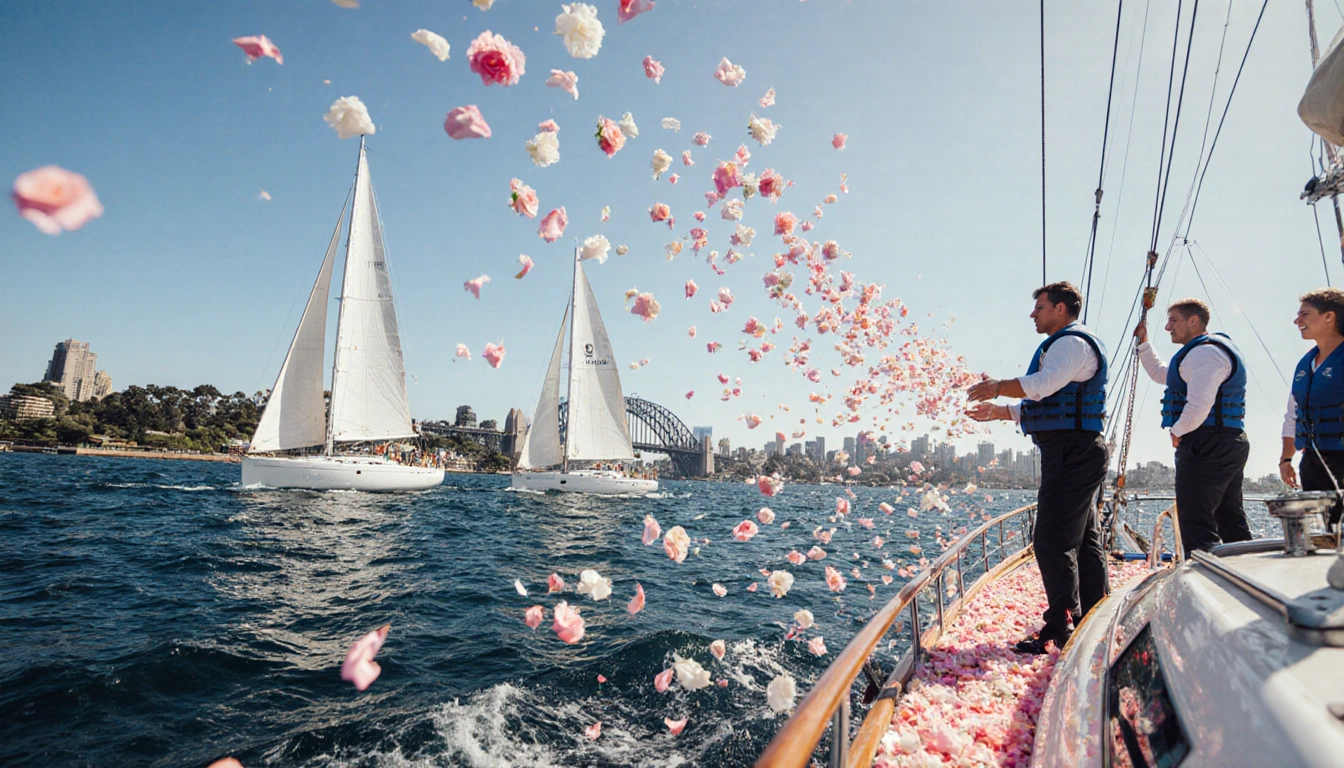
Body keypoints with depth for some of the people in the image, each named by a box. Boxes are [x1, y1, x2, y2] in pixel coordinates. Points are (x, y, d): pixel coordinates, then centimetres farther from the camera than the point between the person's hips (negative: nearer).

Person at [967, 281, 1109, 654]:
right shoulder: (1067, 344, 25)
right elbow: (1046, 405, 28)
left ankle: (1060, 629, -6)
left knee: (1052, 541, -11)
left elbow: (1042, 385, -28)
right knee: (1084, 541, 15)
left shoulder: (1072, 342, -10)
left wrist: (999, 387, -16)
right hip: (1074, 455, 11)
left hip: (1072, 455, -11)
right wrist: (999, 411, 22)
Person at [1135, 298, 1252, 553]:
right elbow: (1161, 374, 34)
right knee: (1230, 520, 16)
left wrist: (1178, 432, -10)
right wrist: (1143, 344, 27)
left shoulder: (1204, 351, -13)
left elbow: (1199, 404, -24)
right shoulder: (1215, 348, 23)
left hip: (1206, 446, -11)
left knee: (1196, 525, -11)